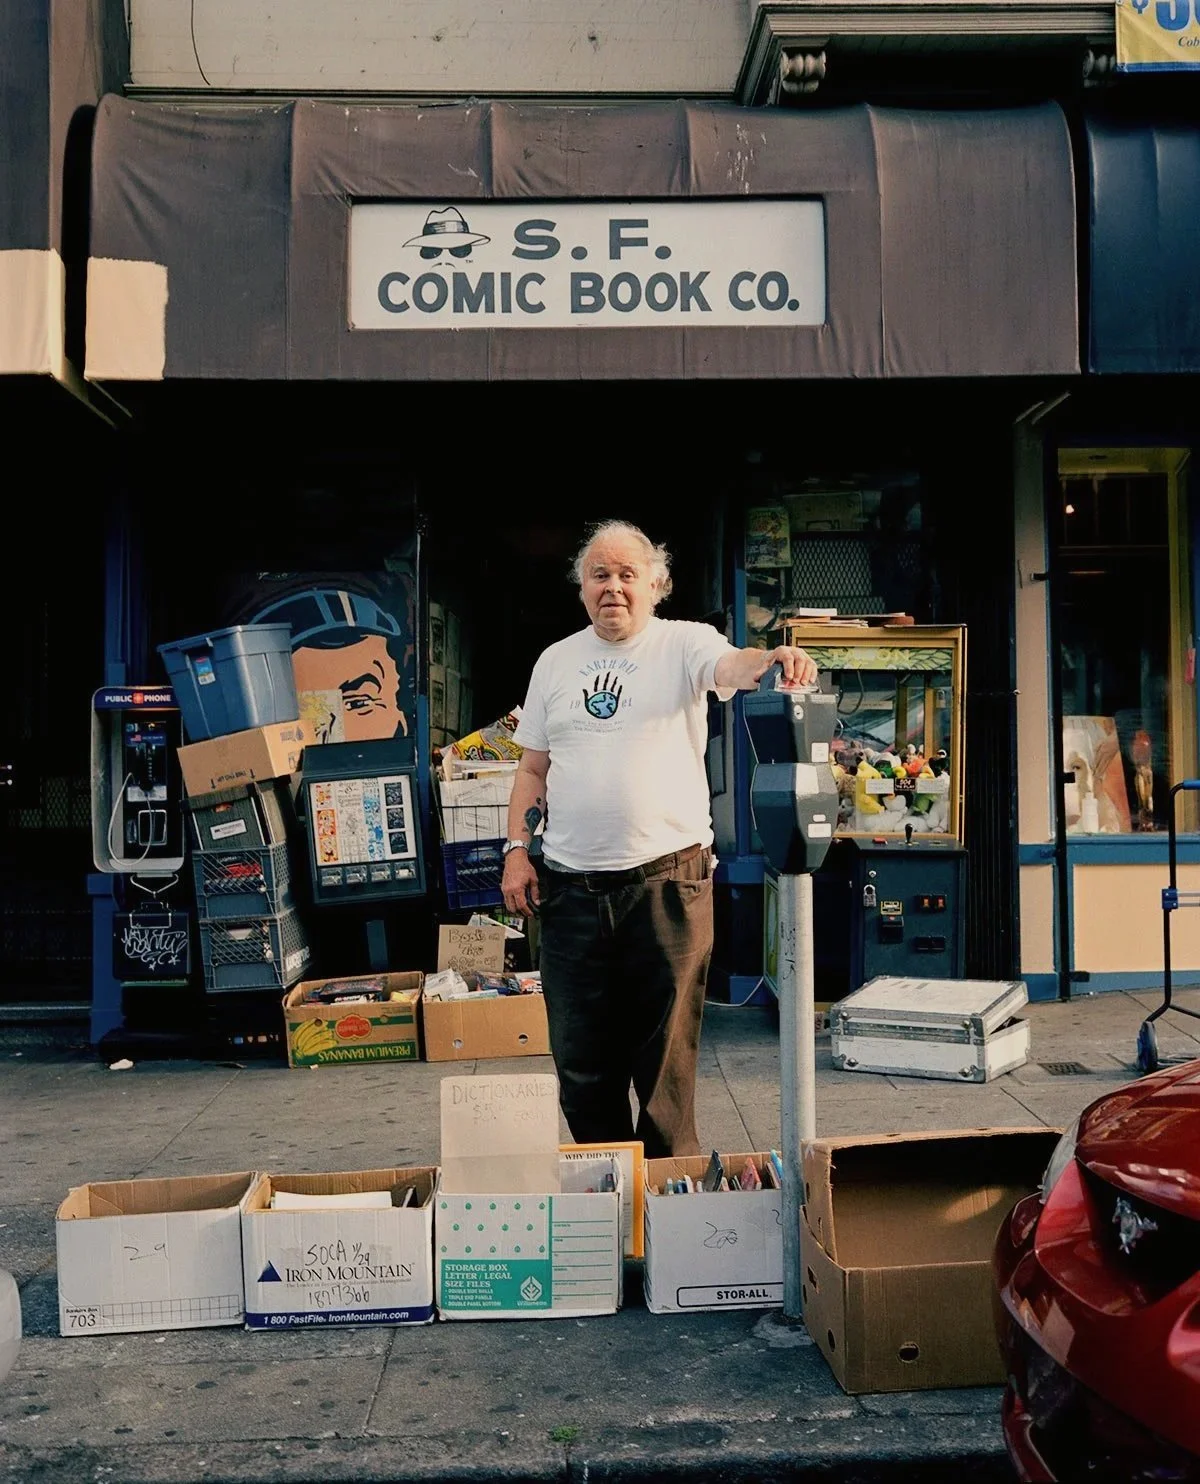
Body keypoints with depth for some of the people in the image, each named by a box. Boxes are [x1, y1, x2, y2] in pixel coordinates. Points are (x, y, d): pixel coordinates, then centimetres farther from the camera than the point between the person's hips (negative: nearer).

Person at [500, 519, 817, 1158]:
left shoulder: (684, 643, 1)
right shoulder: (555, 661, 12)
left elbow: (731, 665, -22)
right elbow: (532, 768, 14)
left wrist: (772, 659, -44)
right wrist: (517, 849, 4)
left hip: (668, 881, -3)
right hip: (570, 888, 4)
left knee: (666, 1050, 5)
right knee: (579, 1056, 12)